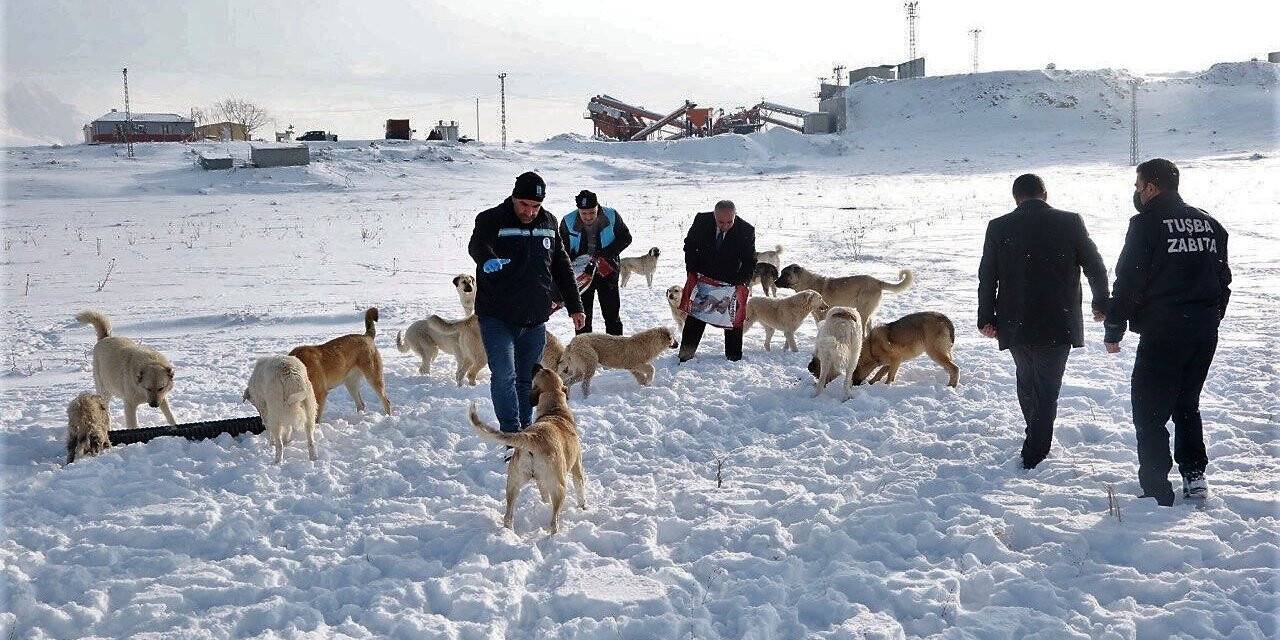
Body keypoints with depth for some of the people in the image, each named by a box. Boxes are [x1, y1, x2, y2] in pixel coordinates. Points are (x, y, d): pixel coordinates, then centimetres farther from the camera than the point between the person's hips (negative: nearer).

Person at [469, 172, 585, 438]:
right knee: (504, 375, -15)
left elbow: (561, 266, 17)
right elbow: (476, 245, -30)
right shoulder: (491, 220, -8)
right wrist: (488, 259, -54)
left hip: (535, 320, 5)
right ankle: (511, 434, -11)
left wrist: (575, 306, 16)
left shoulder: (548, 223, 9)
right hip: (497, 318, -5)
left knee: (527, 379, 12)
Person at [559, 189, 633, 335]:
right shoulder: (568, 222, -9)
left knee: (611, 314, 3)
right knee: (583, 316, 5)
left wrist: (605, 254, -15)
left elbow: (626, 238, -1)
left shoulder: (611, 216, -11)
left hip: (607, 270, 0)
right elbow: (563, 251, 1)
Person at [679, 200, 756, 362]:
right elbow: (689, 245, -2)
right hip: (703, 277, 1)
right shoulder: (702, 220, -19)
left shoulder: (746, 230, -22)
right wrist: (692, 270, -8)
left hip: (731, 281, -1)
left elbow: (750, 260, -12)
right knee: (695, 315, 6)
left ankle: (733, 356, 19)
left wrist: (744, 280, -26)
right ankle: (685, 355, 15)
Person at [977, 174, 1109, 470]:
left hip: (1015, 324, 2)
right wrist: (1101, 304, 19)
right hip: (1059, 324, -2)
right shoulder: (1070, 222, -3)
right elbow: (1095, 267, 3)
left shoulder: (999, 228, -2)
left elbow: (987, 277, 2)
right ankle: (1034, 455, 3)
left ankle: (1038, 439, 35)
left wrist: (986, 318, 12)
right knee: (1047, 388, 5)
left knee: (1026, 380, 22)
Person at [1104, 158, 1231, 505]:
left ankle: (1157, 493, -1)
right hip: (1205, 333, 7)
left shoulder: (1146, 224, -10)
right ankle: (1195, 478, 21)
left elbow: (1128, 282, -12)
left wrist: (1114, 330, -3)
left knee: (1149, 412, 1)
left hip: (1163, 334, -7)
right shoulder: (1209, 223, 12)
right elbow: (1224, 278, 17)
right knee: (1186, 405, 21)